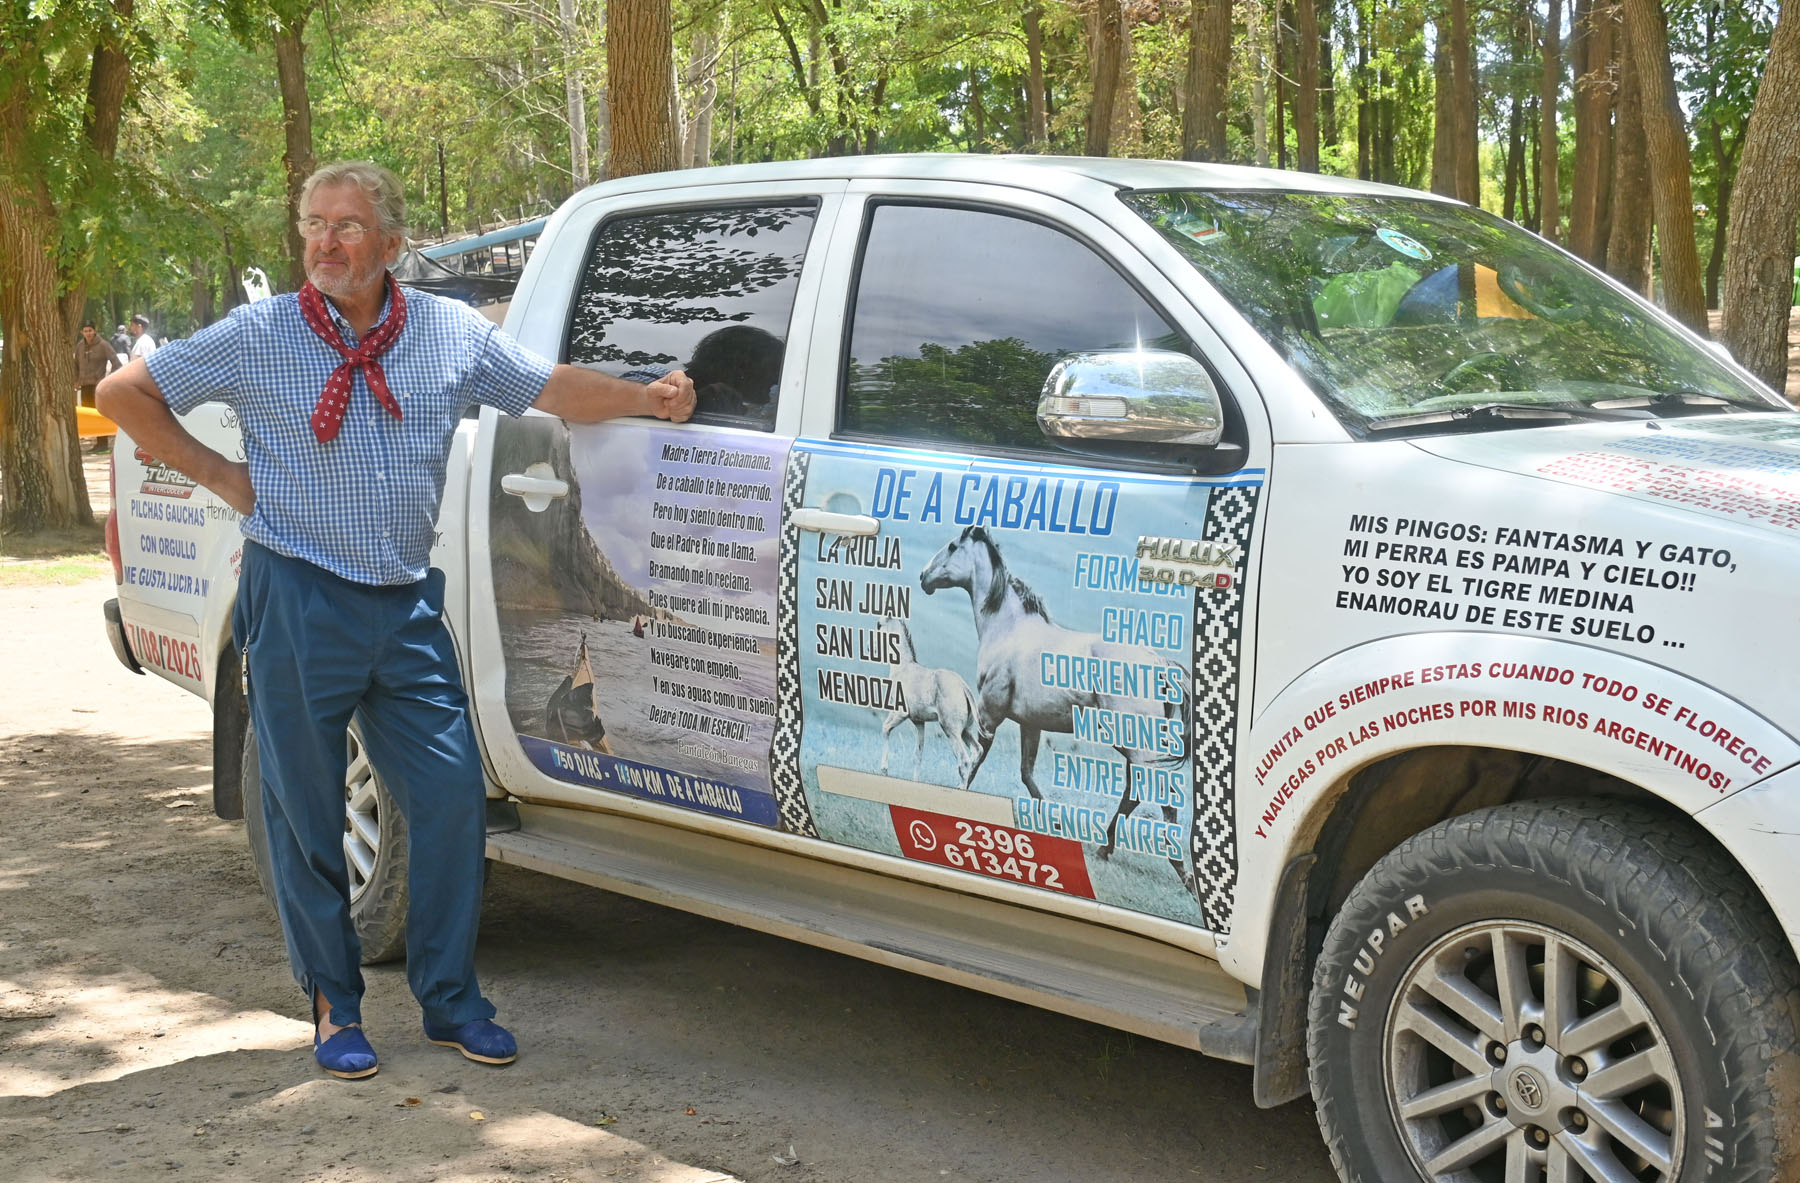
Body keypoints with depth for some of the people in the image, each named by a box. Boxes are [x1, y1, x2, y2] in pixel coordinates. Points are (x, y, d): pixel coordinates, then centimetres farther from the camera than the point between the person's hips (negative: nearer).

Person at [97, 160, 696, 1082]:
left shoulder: (453, 333, 4)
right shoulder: (256, 338, -3)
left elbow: (551, 387, 15)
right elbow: (123, 393, 4)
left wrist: (644, 398, 2)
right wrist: (218, 475, 0)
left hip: (407, 607, 3)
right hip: (298, 603, -2)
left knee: (452, 797, 1)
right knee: (306, 813, 4)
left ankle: (450, 1001, 16)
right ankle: (333, 1006, 21)